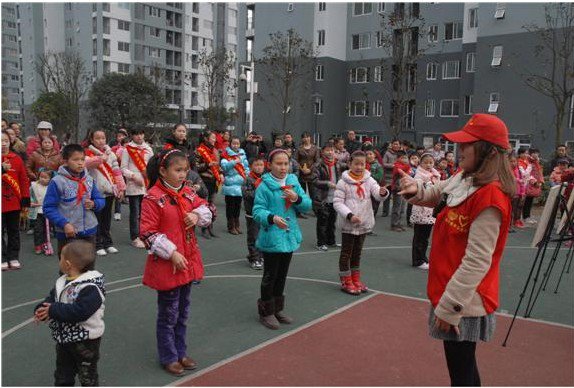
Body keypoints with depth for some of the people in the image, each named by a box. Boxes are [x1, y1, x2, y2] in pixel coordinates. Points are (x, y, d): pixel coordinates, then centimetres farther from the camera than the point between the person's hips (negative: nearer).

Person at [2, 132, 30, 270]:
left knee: (14, 231, 10)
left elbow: (24, 180, 3)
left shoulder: (17, 159, 3)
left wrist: (26, 200, 0)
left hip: (14, 203, 2)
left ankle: (13, 258, 17)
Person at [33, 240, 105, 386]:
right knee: (62, 375, 25)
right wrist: (42, 310, -17)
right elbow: (52, 298, 4)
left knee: (88, 377, 11)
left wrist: (53, 311, -31)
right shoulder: (62, 281, 1)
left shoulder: (90, 288, -28)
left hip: (85, 341, -8)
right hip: (64, 338, 8)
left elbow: (79, 311, -36)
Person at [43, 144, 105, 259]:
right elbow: (48, 208, -11)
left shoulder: (89, 179, 4)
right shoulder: (57, 181, -11)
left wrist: (94, 204, -10)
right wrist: (64, 224, -20)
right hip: (68, 233, -5)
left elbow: (101, 200, 12)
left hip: (90, 232, 5)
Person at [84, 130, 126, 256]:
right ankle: (98, 245, 9)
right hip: (96, 192, -4)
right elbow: (86, 163, -25)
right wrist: (100, 158, -41)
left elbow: (117, 172, 10)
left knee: (107, 219, 13)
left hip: (109, 191, 4)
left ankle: (108, 243, 22)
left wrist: (121, 188, 5)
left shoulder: (111, 154, 10)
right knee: (97, 219, 1)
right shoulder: (89, 153, -2)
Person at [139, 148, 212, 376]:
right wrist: (171, 253, -20)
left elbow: (206, 210, 15)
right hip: (166, 264, -7)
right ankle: (168, 357, 26)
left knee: (183, 312, 19)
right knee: (168, 314, 8)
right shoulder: (153, 198, -15)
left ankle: (181, 352, 35)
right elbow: (147, 233, -16)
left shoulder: (187, 192, 5)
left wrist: (197, 215, -8)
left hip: (188, 261, 7)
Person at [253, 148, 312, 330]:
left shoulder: (293, 183, 4)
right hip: (271, 238, -6)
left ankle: (277, 309, 35)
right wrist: (272, 217, -35)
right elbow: (257, 211, -17)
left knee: (282, 275, 19)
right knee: (270, 276, 5)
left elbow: (307, 205, 3)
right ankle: (266, 312, 22)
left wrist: (297, 198, -17)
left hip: (289, 236, 6)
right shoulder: (264, 186, -13)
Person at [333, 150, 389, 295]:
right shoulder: (343, 182, -11)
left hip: (364, 223, 5)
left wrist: (383, 193, -34)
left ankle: (355, 279, 30)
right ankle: (346, 281, 16)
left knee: (357, 252, 18)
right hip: (348, 224, -4)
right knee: (346, 252, 6)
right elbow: (337, 202, -12)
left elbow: (378, 195, -10)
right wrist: (349, 215, -24)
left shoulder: (369, 180, 1)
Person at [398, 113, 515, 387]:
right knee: (463, 364, 24)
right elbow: (434, 197, 21)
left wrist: (448, 307, -20)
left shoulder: (490, 195, -23)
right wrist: (415, 191, -3)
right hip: (452, 291, 9)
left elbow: (477, 261, -24)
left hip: (464, 301, -9)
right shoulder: (463, 180, 3)